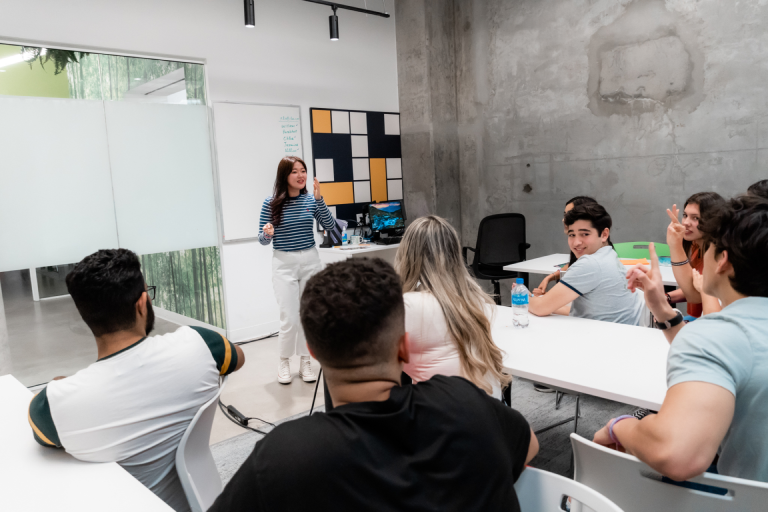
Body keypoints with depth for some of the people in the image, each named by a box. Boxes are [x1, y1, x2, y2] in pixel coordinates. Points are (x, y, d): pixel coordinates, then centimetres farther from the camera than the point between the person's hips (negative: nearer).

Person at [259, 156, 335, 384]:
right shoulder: (271, 203, -6)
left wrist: (319, 199, -18)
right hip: (284, 263, -3)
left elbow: (330, 225, -9)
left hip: (310, 260, 3)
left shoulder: (311, 200, 1)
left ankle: (305, 362, 24)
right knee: (289, 318, -4)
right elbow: (263, 240, -1)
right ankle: (284, 362, 19)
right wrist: (267, 233, -24)